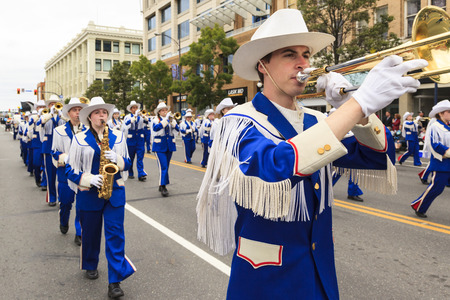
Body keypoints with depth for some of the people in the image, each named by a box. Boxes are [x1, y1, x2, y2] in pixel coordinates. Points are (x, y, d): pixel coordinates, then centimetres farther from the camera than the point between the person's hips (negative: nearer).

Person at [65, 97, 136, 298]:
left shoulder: (118, 136, 5)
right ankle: (90, 266, 42)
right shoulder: (79, 139, -1)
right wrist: (88, 179, -18)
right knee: (90, 232, 15)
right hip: (89, 194, 0)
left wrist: (117, 159, -15)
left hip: (115, 192, 1)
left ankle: (115, 281, 0)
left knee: (115, 234, -5)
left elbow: (127, 163, 7)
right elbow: (70, 169, -2)